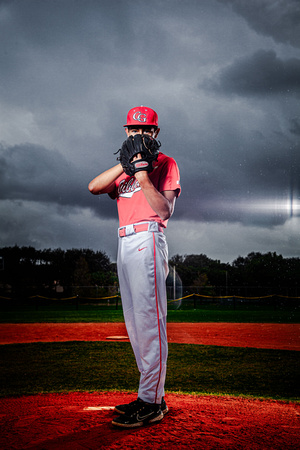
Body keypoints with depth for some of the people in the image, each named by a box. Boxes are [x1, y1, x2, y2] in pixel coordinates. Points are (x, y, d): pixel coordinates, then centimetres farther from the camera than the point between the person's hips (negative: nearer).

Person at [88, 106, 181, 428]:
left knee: (148, 319, -13)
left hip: (147, 239, -8)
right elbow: (94, 187, 4)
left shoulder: (165, 163, 5)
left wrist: (144, 178, -19)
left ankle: (151, 403, -12)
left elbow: (166, 211, -8)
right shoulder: (124, 167, 24)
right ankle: (152, 396, 16)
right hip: (124, 243, 8)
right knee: (134, 322, 9)